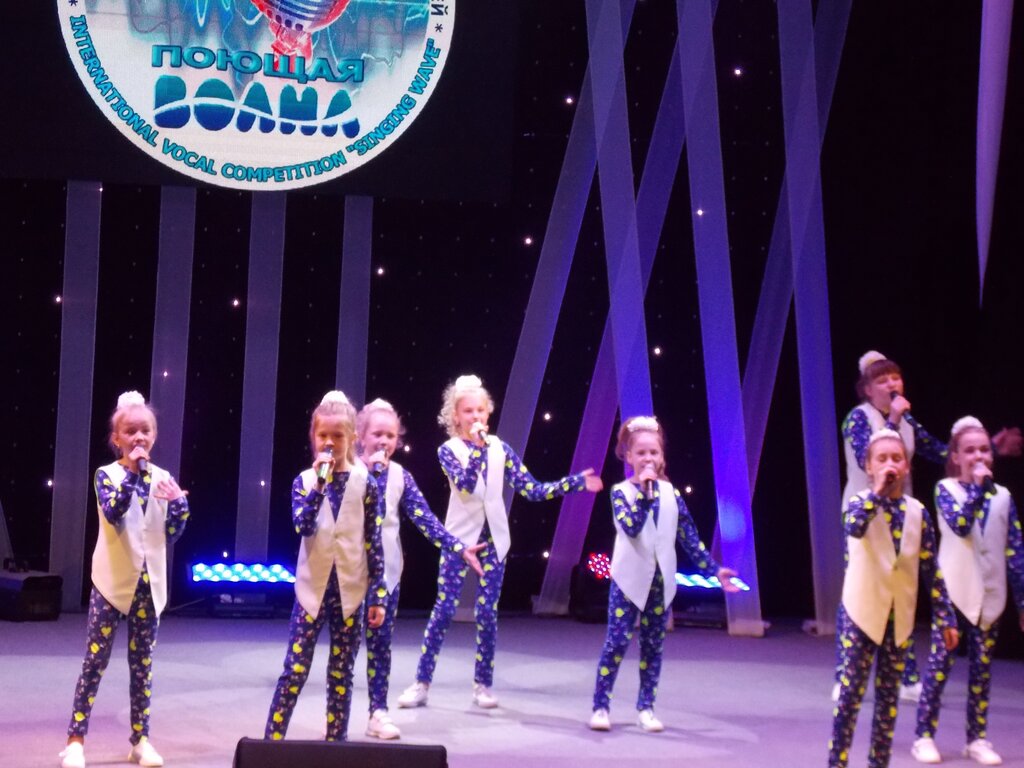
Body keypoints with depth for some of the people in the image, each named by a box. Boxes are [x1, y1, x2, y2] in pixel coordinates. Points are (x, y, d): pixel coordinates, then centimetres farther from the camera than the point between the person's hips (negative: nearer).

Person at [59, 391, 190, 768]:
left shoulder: (163, 478, 6)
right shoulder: (107, 475, -3)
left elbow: (172, 534, 6)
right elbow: (112, 512, -21)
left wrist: (179, 503, -12)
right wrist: (132, 472, -26)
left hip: (149, 582, 3)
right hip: (113, 580, -3)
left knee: (142, 664, 9)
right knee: (95, 662, -1)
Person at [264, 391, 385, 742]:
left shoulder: (365, 484, -1)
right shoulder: (305, 481, 0)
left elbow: (373, 543, 1)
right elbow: (303, 526, -17)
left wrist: (378, 595, -1)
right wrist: (320, 484, -24)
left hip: (350, 591, 0)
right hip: (313, 589, 0)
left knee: (341, 675, 8)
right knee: (294, 670, -1)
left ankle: (336, 744, 17)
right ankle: (271, 741, 6)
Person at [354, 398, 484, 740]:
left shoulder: (400, 475, 4)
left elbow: (424, 518, -1)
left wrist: (459, 548, -9)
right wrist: (376, 470, -22)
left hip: (386, 569, 3)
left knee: (381, 641, 6)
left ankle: (379, 712, 12)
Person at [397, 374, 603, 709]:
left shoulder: (500, 448, 4)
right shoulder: (449, 450, -4)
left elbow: (532, 490, 0)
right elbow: (465, 485, -21)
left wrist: (576, 482, -6)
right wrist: (477, 447, -26)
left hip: (493, 537, 3)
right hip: (460, 536, -2)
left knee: (488, 612, 3)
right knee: (444, 609, -4)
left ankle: (483, 685, 15)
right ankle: (421, 683, 3)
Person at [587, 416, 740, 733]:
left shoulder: (671, 493, 5)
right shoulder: (621, 492, -4)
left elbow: (690, 537, 7)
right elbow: (631, 527, -22)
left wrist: (714, 569, 4)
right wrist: (645, 492, -23)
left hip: (661, 581, 3)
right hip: (630, 579, -3)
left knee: (653, 645, 8)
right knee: (617, 642, -5)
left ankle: (645, 707, 18)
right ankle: (600, 706, 4)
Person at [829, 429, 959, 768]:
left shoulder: (917, 511, 2)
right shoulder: (859, 504, -6)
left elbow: (931, 570, 5)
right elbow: (854, 528, -33)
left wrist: (945, 617, 3)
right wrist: (878, 490, -28)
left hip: (900, 616, 3)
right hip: (862, 612, -3)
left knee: (888, 696, 9)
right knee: (850, 692, -4)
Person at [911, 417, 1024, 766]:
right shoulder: (946, 489, -2)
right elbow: (960, 525, -22)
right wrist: (977, 486, -19)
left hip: (989, 594, 3)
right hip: (953, 591, -3)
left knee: (982, 667, 8)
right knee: (940, 663, -2)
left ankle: (977, 738, 18)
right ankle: (924, 736, 4)